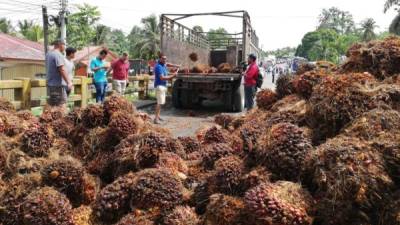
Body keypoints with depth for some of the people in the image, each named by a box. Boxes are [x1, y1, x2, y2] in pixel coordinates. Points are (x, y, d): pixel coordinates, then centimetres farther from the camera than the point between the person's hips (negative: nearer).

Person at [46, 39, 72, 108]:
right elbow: (62, 70, -21)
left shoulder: (48, 54, 16)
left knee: (51, 105, 13)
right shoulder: (58, 55, -13)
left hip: (50, 83, 10)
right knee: (62, 104, -10)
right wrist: (68, 82, -21)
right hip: (58, 84, -10)